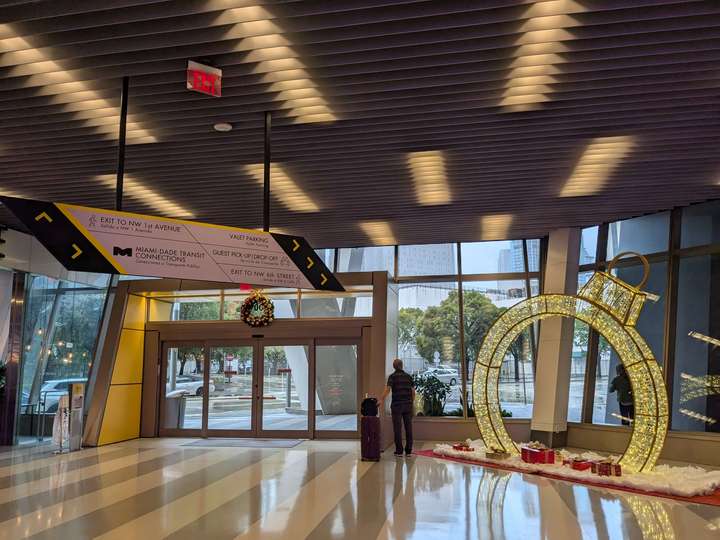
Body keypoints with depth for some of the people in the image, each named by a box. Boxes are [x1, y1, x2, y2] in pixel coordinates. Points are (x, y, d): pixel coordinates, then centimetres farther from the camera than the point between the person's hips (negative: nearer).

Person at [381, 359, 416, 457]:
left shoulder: (392, 376, -4)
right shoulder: (408, 376, 7)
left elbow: (387, 390, -17)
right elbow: (413, 391, 8)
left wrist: (382, 400, -14)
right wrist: (412, 402, 20)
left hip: (397, 405, -3)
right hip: (408, 405, 3)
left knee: (397, 428, 2)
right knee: (408, 428, 7)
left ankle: (399, 451, 3)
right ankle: (408, 450, 9)